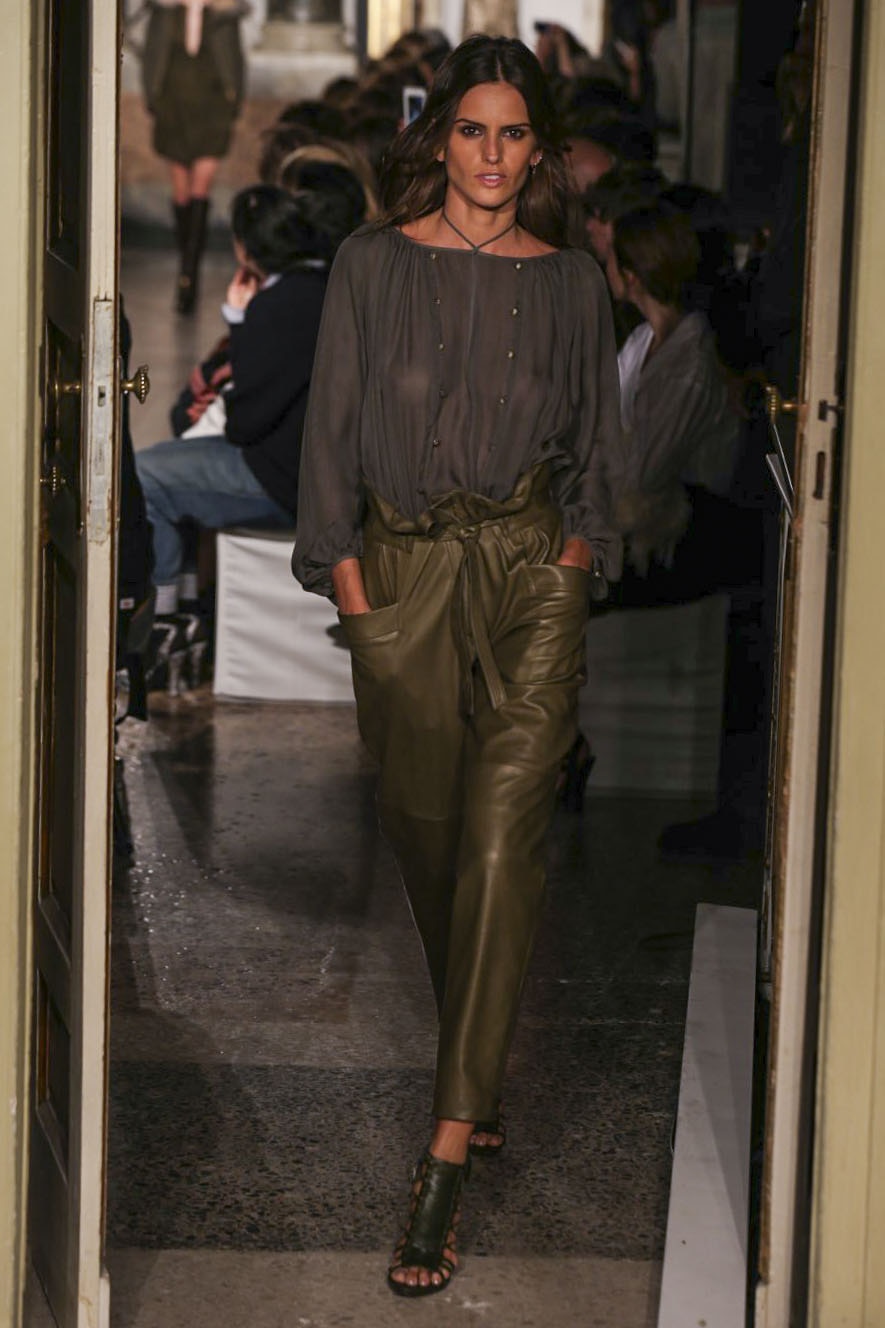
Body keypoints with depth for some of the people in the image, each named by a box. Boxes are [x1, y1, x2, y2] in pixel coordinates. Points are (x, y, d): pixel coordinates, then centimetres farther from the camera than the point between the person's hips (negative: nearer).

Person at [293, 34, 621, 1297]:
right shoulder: (374, 262, 2)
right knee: (426, 835, 8)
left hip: (532, 575, -1)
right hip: (403, 574, 1)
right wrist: (342, 566, -3)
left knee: (500, 845, -11)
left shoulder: (570, 280, 5)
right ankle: (479, 1075, 31)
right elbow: (334, 422, 4)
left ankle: (448, 1155, -14)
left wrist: (582, 535, 1)